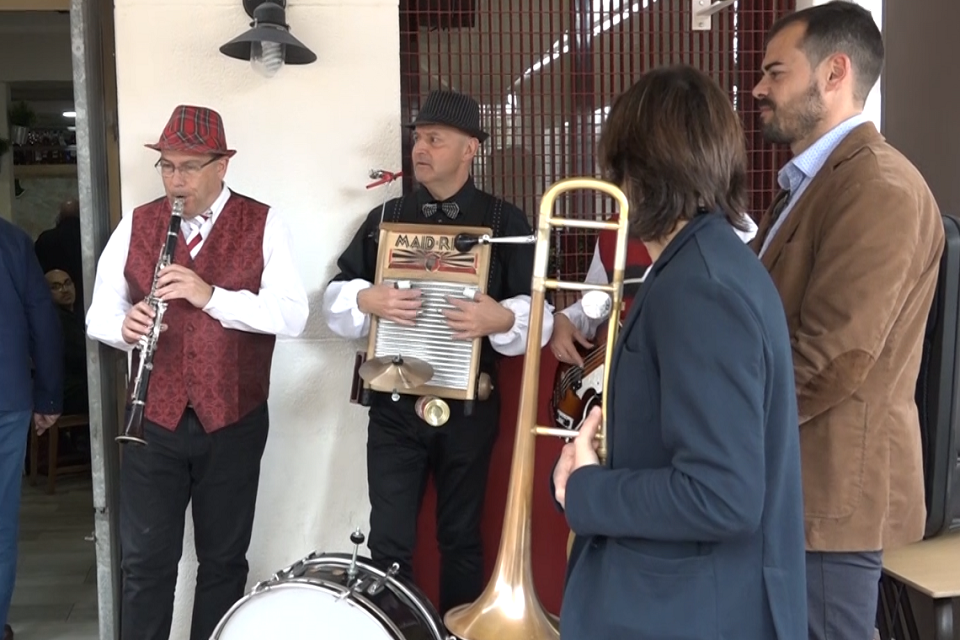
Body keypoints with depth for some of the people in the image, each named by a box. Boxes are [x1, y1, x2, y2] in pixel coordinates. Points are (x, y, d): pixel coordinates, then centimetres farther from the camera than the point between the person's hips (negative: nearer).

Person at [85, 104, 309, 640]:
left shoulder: (264, 225, -4)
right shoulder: (136, 225, 5)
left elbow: (293, 316, -15)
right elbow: (99, 315, 5)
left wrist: (211, 296, -27)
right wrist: (125, 325, -19)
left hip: (233, 422, -1)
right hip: (154, 421, 2)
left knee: (224, 559, 12)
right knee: (145, 562, 6)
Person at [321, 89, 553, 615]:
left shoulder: (505, 222, 0)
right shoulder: (384, 218, 7)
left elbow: (538, 311, -5)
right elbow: (335, 297, 5)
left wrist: (502, 318, -26)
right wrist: (366, 300, -17)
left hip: (468, 406, -1)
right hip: (393, 403, 1)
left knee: (461, 538, 13)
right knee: (388, 542, 3)